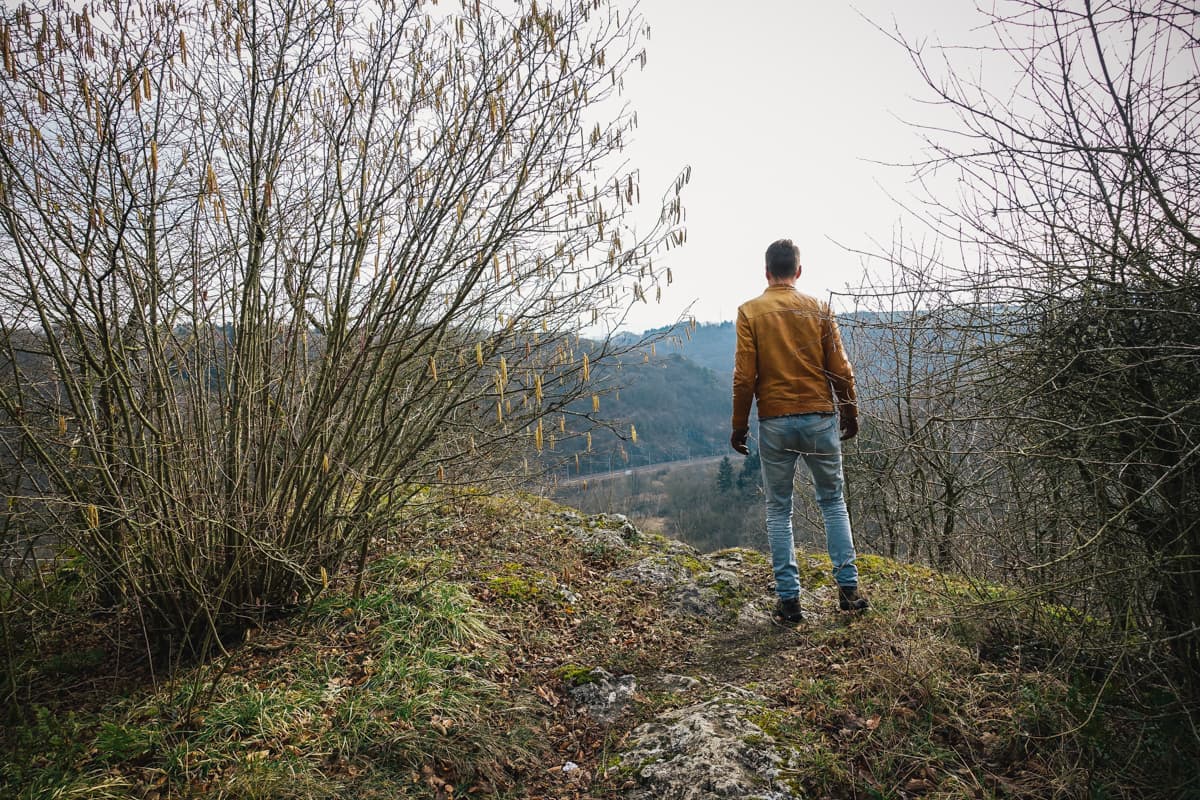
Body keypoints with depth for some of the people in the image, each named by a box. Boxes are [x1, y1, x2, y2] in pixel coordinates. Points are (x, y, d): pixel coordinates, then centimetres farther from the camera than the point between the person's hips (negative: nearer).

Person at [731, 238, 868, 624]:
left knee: (779, 511, 9)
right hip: (820, 419, 1)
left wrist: (739, 425, 2)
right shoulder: (818, 309, 2)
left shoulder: (750, 311, -2)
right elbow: (840, 370, 1)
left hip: (774, 423, -1)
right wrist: (850, 414, 14)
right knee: (833, 502, 16)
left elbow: (745, 376, -7)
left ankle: (789, 600, 9)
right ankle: (848, 589, 15)